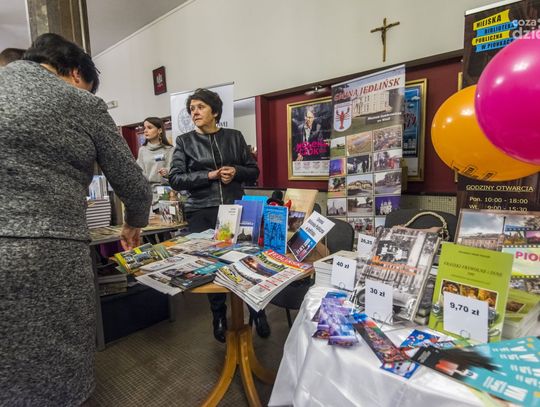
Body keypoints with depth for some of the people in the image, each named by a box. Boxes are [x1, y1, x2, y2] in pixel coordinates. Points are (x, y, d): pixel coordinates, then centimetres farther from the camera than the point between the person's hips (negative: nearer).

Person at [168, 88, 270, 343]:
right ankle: (219, 317, 27)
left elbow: (254, 171, 11)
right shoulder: (184, 141, 5)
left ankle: (257, 312, 23)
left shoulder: (234, 137, 10)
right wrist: (210, 175, -13)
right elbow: (175, 179, -3)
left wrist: (236, 172, -10)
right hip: (202, 212, 0)